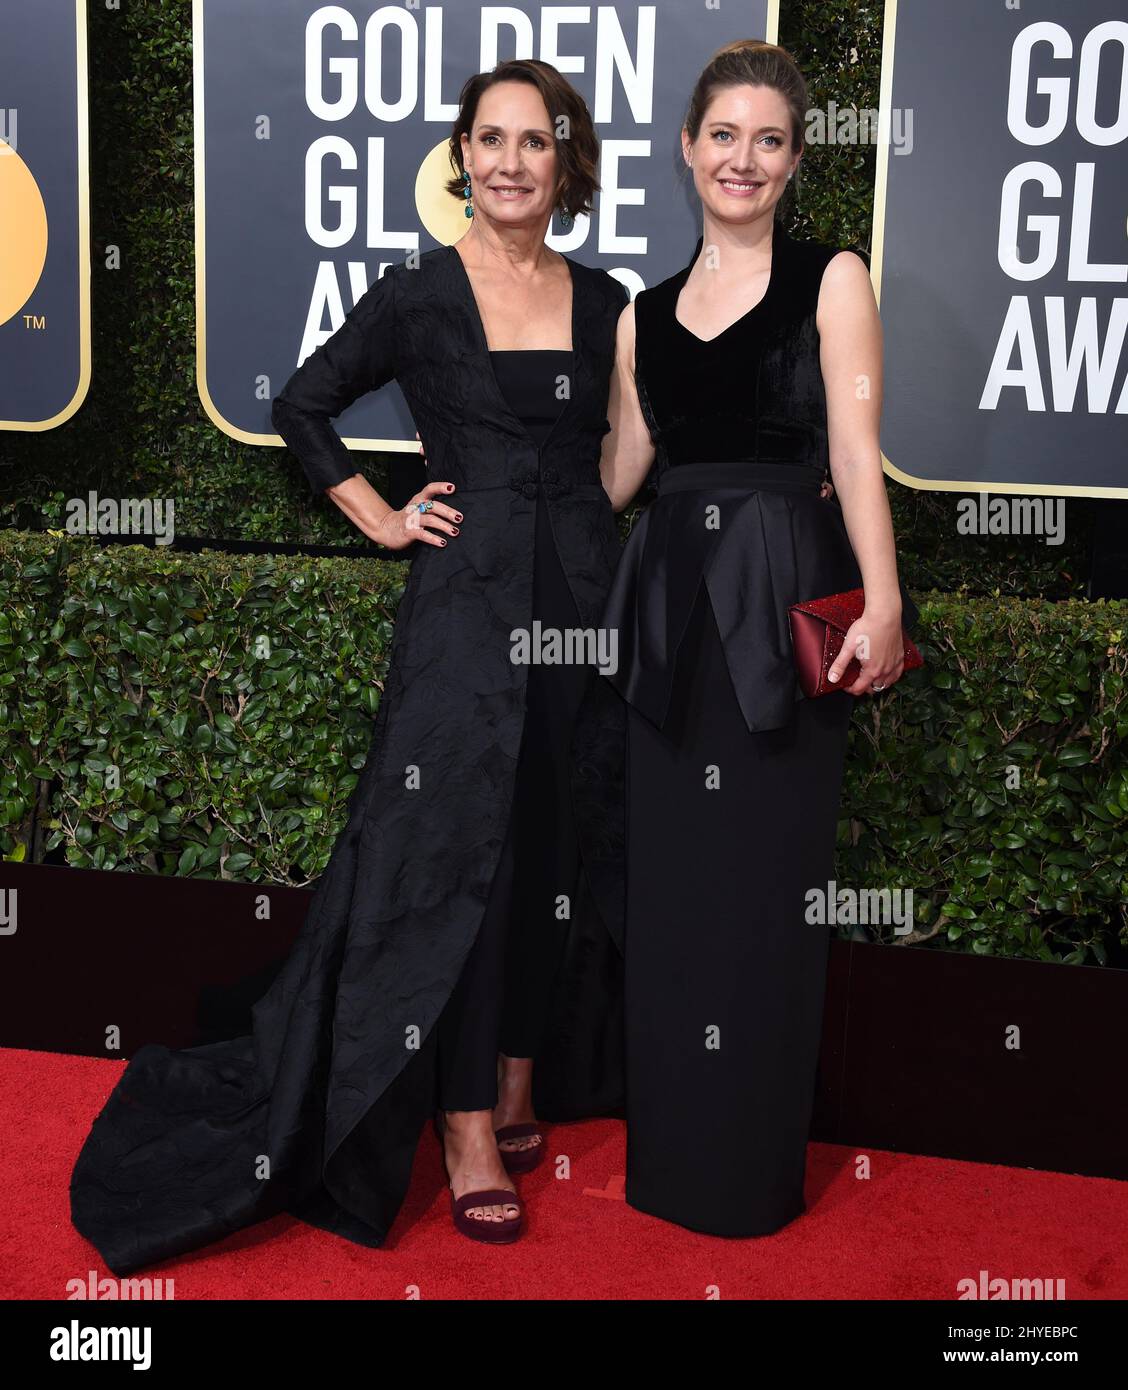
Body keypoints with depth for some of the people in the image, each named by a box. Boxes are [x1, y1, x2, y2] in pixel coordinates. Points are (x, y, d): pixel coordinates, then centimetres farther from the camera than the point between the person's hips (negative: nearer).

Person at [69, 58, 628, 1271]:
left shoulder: (604, 304, 9)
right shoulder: (417, 296, -1)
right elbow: (301, 407, 7)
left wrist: (607, 543, 8)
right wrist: (381, 519, 2)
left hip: (585, 600, 4)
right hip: (467, 598, -4)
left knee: (563, 846, 8)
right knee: (459, 848, -5)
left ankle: (520, 1085, 24)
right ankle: (467, 1132, 2)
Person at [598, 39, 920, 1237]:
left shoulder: (830, 280, 3)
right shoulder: (645, 312, 15)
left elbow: (855, 452, -8)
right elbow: (614, 473, 14)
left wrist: (883, 602, -20)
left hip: (784, 599, -4)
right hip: (670, 606, 4)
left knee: (764, 883, 1)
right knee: (665, 883, 8)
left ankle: (755, 1168, 18)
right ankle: (667, 1150, 25)